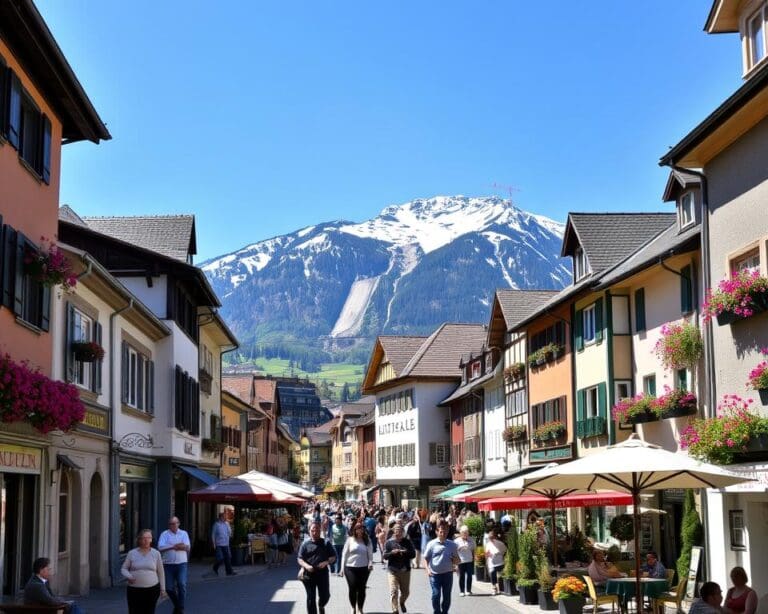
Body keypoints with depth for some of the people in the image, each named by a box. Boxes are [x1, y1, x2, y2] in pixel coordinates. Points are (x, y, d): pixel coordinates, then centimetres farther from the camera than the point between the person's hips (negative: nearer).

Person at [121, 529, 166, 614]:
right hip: (134, 590, -1)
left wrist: (162, 588, 9)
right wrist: (128, 576, -14)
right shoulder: (132, 553, 2)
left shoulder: (156, 554, 4)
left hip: (152, 590, 1)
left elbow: (161, 572, 10)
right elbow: (124, 568, 8)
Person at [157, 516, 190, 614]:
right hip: (168, 564, 0)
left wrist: (172, 546, -14)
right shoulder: (164, 534, 4)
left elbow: (188, 547, -5)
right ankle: (176, 605, 28)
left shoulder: (183, 533, 9)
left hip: (181, 564, 0)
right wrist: (176, 546, -15)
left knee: (182, 585, -14)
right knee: (169, 588, 3)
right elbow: (160, 547, -11)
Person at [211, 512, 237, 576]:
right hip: (219, 545, -6)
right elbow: (213, 534, -6)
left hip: (226, 544, 6)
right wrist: (214, 544, -9)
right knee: (220, 558, -8)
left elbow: (229, 533, 18)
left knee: (228, 558, 1)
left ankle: (229, 571, 6)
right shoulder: (216, 524, -8)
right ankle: (215, 568, 18)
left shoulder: (227, 523, 8)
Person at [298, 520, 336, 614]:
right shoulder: (305, 544, 2)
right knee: (311, 598, 3)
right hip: (309, 574, -1)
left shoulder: (325, 543, 3)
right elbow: (300, 559, 0)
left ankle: (321, 606, 40)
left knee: (325, 596, 7)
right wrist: (306, 566, -20)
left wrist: (326, 562, -16)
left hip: (323, 573, 1)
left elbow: (333, 557, 4)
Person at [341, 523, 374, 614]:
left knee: (361, 589, 5)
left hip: (363, 568, 1)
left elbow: (370, 553, 4)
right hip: (350, 568, -1)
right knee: (352, 588, -1)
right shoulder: (350, 540, 1)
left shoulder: (367, 540, 4)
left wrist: (370, 563, -12)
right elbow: (344, 554, 4)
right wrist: (343, 567, 2)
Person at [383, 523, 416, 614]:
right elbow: (384, 555, -3)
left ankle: (402, 603, 44)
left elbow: (413, 554, 3)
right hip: (392, 571, -2)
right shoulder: (389, 542, 0)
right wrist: (392, 553, -21)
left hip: (405, 570, 2)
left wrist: (405, 553, -16)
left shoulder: (407, 542, 4)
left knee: (405, 592, 14)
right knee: (393, 592, -11)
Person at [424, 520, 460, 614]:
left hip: (448, 574, 2)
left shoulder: (452, 545, 6)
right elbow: (426, 558, 3)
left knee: (447, 596, 7)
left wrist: (454, 560, -12)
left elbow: (457, 561, 12)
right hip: (435, 574, -2)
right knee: (436, 595, -10)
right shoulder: (432, 544, 0)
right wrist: (428, 569, -12)